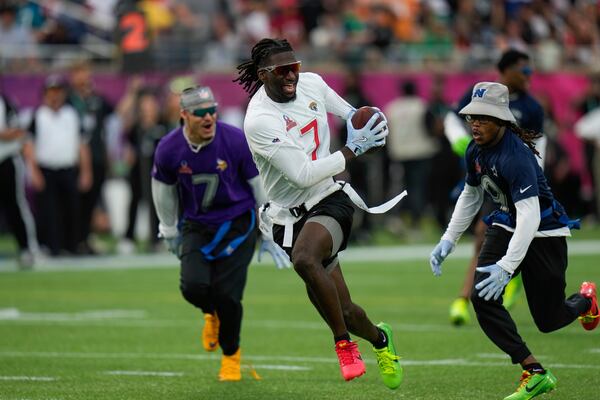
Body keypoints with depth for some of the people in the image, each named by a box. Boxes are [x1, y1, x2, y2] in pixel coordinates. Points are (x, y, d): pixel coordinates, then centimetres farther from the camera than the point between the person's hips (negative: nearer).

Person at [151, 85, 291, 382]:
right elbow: (164, 190, 9)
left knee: (226, 294, -11)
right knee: (193, 286, -18)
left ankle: (231, 355, 16)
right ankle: (211, 314, 22)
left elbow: (261, 185, -5)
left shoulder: (236, 141, -17)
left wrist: (269, 235, 0)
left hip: (237, 225, -2)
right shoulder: (169, 149, -11)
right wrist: (170, 232, 19)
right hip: (196, 226, 2)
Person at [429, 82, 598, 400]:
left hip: (544, 233, -7)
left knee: (548, 320, 2)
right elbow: (470, 196, 15)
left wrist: (507, 267, -43)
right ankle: (535, 373, -12)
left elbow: (529, 216, -37)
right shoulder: (476, 151, -4)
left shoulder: (515, 156, -30)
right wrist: (448, 241, 10)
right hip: (506, 227, 7)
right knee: (482, 297, -16)